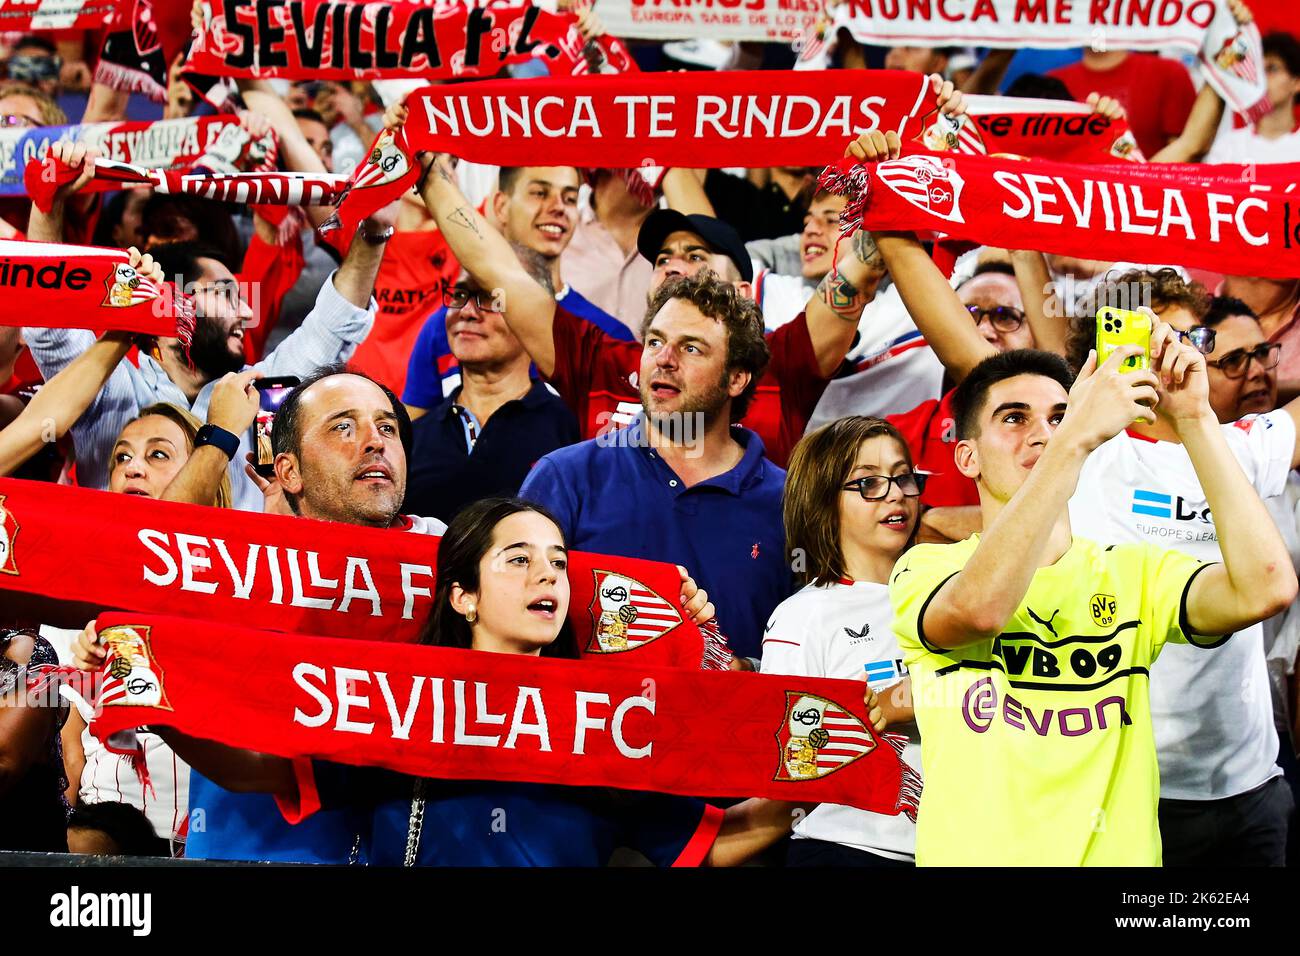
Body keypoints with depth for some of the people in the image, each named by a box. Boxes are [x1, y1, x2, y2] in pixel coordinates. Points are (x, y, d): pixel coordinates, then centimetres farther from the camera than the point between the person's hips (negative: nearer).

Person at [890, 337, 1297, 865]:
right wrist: (1078, 437, -21)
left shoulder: (1135, 574, 10)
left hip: (1113, 853, 2)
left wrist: (1193, 417, -8)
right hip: (973, 854, -2)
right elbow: (979, 609, -20)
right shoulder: (926, 567, 3)